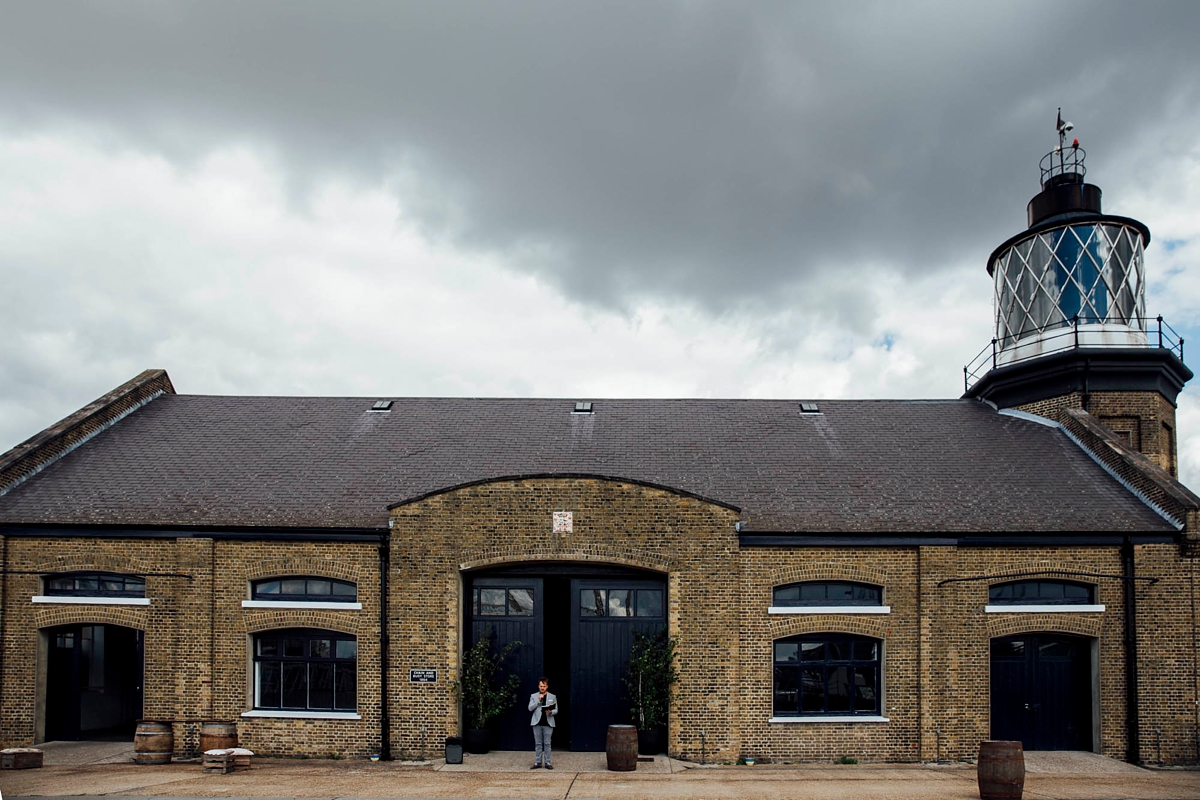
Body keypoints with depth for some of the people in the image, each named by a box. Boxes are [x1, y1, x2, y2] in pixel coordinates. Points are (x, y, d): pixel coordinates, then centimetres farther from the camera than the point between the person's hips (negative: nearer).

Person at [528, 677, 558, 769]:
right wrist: (538, 700, -13)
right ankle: (538, 762, 9)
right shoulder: (533, 696, 7)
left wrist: (551, 712, -15)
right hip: (537, 723, 1)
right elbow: (530, 708, -3)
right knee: (538, 744, 4)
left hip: (548, 723, -1)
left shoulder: (552, 697, 7)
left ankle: (547, 762, 6)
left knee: (547, 743, 1)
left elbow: (556, 710, 6)